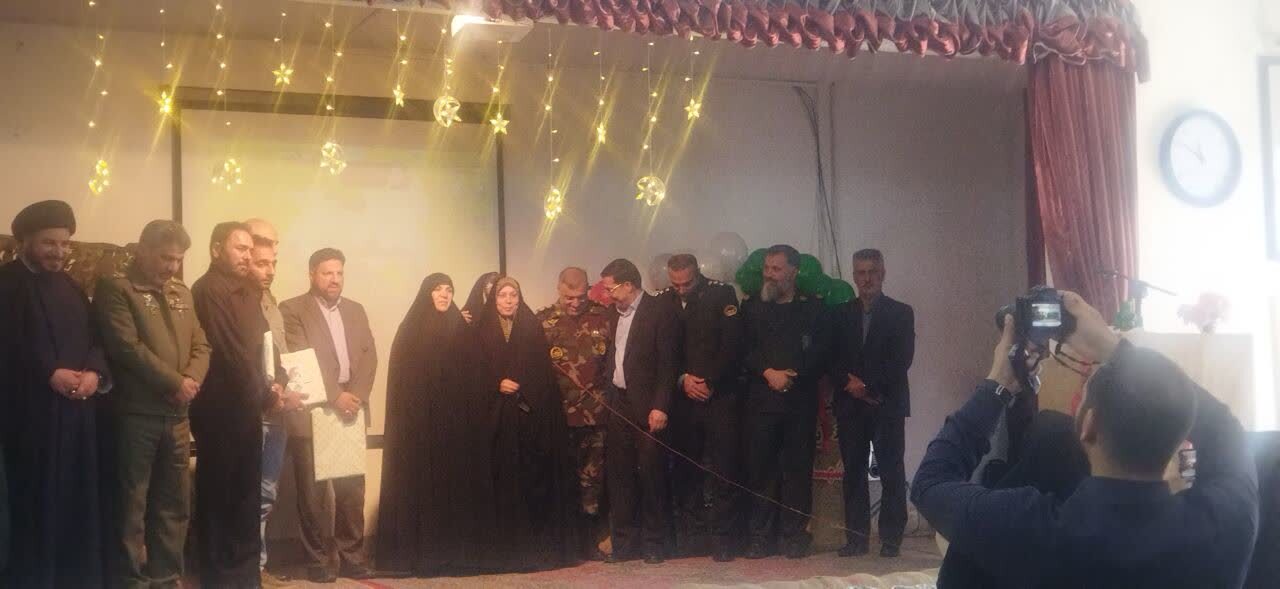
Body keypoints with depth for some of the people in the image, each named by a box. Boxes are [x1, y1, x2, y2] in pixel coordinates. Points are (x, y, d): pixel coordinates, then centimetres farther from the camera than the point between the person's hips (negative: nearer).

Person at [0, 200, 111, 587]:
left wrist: (94, 373, -6)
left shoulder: (69, 287, 17)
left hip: (79, 412, 6)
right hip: (32, 415, -6)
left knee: (81, 503, 6)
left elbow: (93, 339, 14)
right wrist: (49, 375, -18)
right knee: (37, 508, -3)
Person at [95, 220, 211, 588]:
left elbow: (200, 345, 13)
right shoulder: (115, 289, -5)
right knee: (131, 503, -1)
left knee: (175, 503, 10)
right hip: (136, 414, -6)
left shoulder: (182, 293, 17)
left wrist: (192, 380, -7)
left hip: (177, 414, 7)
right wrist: (175, 381, -13)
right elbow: (127, 347, -15)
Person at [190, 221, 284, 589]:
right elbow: (229, 352, -18)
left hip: (247, 407, 8)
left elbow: (262, 340, 16)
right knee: (218, 493, 2)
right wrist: (265, 394, -10)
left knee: (247, 492, 13)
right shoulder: (208, 290, -12)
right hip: (221, 410, -8)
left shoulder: (247, 290, 13)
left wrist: (276, 381, -2)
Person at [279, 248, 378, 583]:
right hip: (311, 411, -4)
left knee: (352, 488, 4)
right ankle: (319, 559, 7)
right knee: (313, 490, -1)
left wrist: (355, 396, -7)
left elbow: (369, 356, 8)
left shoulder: (356, 311, 16)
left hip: (351, 409, 5)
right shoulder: (292, 311, -2)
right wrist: (335, 397, -15)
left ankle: (351, 555, 13)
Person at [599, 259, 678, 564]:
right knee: (619, 473, 7)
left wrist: (660, 407, -17)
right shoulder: (616, 313, 12)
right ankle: (625, 542, 15)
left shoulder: (660, 311, -9)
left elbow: (667, 363, -12)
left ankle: (653, 542, 12)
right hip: (619, 405, 7)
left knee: (651, 473, 0)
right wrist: (607, 395, 5)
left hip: (648, 406, -6)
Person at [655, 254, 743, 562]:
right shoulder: (662, 301, 5)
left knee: (724, 467, -3)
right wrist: (683, 379, -6)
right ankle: (691, 532, 15)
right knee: (686, 468, 5)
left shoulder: (721, 294, -2)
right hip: (682, 397, 2)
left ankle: (721, 535, 3)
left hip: (720, 395, -2)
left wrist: (709, 382, -9)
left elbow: (732, 344, -6)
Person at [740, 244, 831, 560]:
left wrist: (791, 375, -9)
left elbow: (822, 353, 2)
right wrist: (769, 373, -10)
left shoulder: (813, 308, 9)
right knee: (760, 466, -1)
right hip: (761, 400, 1)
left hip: (800, 400, 0)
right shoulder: (752, 307, 12)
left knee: (798, 466, 0)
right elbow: (743, 350, 5)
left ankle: (793, 534, 7)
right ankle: (758, 535, 4)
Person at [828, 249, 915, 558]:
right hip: (850, 405, 3)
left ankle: (891, 538, 2)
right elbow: (832, 359, 7)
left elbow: (901, 360, -6)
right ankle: (856, 537, 6)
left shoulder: (901, 313, 4)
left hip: (887, 403, -3)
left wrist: (868, 386, -12)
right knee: (853, 472, 2)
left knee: (891, 472, -3)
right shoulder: (841, 314, 13)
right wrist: (848, 382, -11)